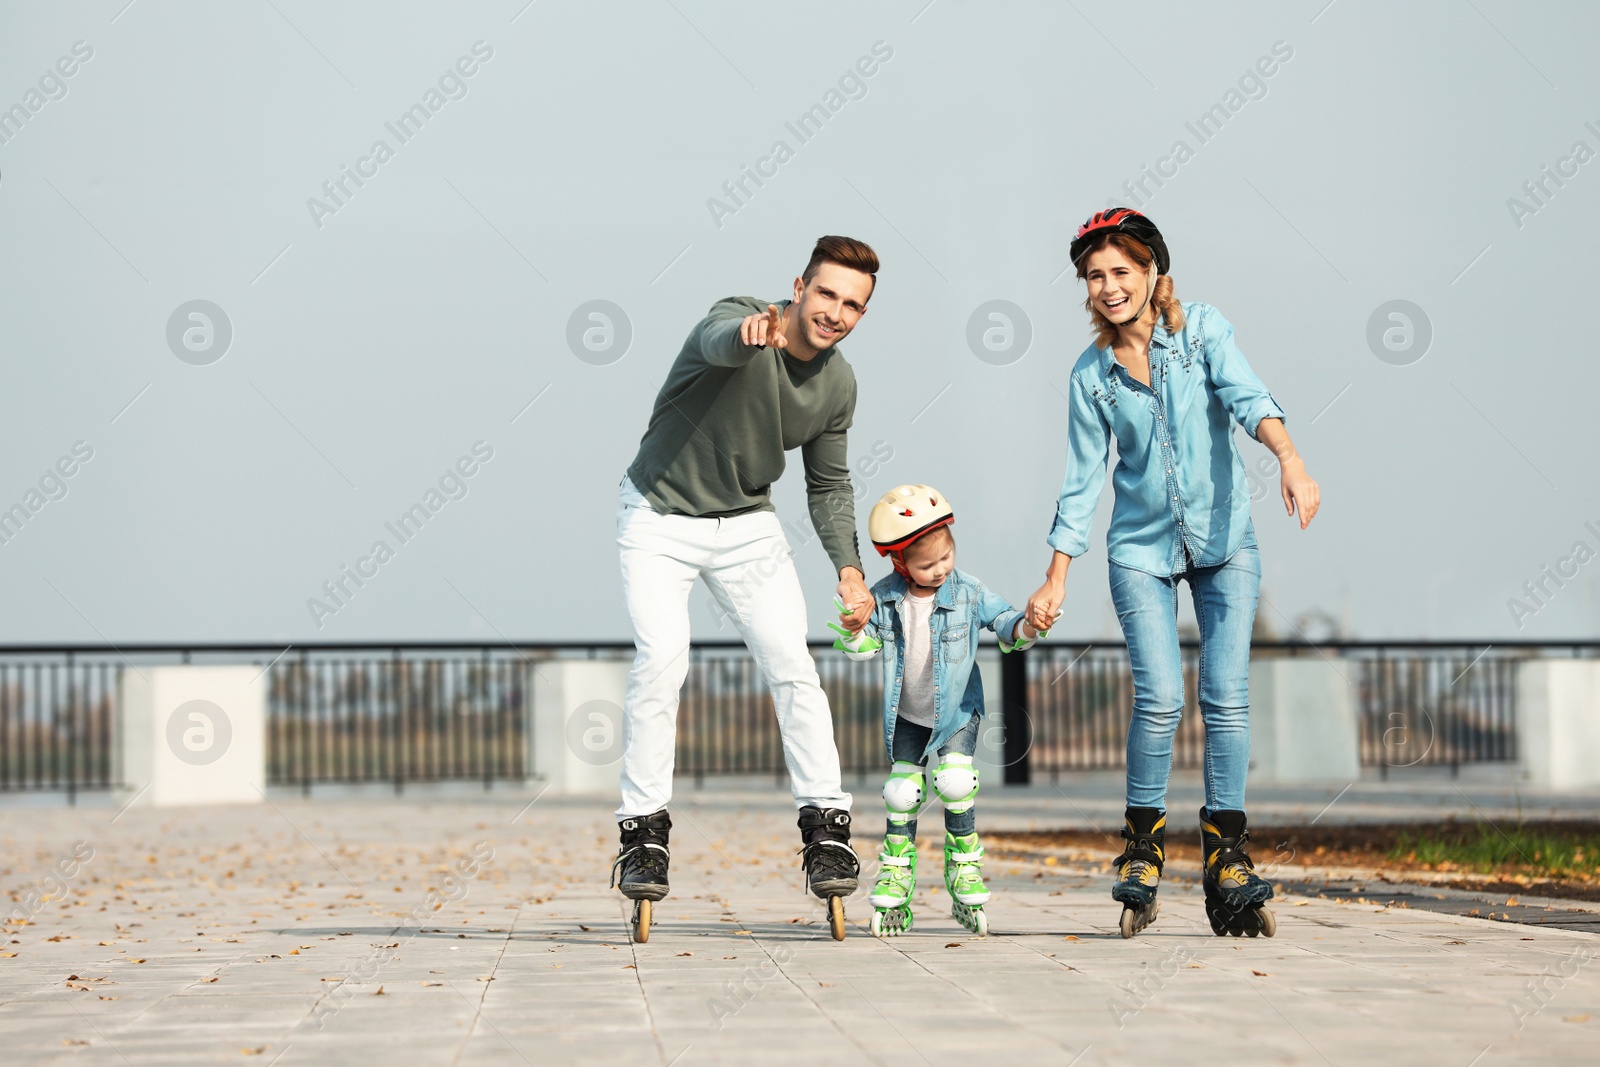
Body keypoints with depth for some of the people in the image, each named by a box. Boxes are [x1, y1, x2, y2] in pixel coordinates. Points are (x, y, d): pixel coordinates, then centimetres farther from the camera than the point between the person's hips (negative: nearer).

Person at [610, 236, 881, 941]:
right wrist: (749, 334, -73)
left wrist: (848, 566, -4)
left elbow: (829, 484, 9)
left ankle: (825, 828, 1)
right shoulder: (738, 320, -22)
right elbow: (719, 344, -49)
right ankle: (643, 833, -8)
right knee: (660, 659, -17)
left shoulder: (837, 385, -5)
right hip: (659, 518, -4)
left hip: (747, 526, 4)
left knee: (792, 665, -7)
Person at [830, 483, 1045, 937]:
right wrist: (854, 632, -28)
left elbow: (1003, 620, -11)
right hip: (906, 716, 2)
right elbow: (866, 645, -5)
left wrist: (1025, 628, -34)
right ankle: (896, 876, 16)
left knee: (955, 780, -18)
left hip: (958, 709, -2)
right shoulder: (885, 598, -13)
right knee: (902, 791, 0)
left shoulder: (968, 593, -15)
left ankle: (964, 870, -2)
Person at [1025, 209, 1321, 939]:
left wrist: (1289, 459, -39)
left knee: (1227, 699, -7)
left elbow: (1246, 396, -21)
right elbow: (1082, 479, 7)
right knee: (1159, 699, -13)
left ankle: (1227, 859, 2)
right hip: (1141, 549, 0)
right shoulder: (1091, 374, 1)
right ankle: (1142, 848, 4)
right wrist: (1056, 579, 6)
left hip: (1225, 541, 0)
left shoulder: (1202, 331, -4)